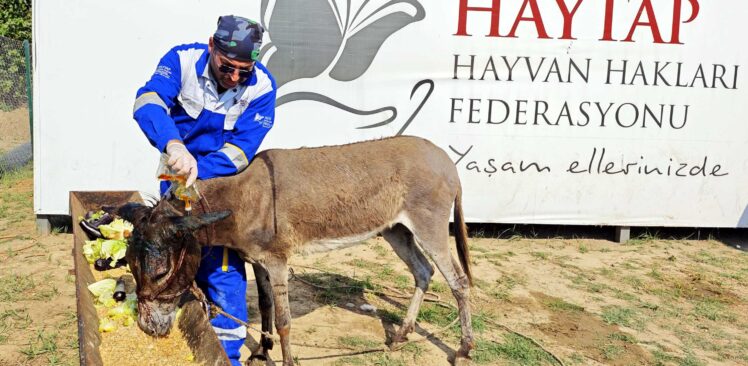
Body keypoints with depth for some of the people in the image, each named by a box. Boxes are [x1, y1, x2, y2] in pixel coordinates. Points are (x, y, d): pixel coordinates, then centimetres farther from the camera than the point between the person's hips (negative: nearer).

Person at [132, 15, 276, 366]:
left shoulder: (261, 86, -20)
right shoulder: (183, 60, -20)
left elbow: (241, 150, -22)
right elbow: (147, 102, -36)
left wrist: (199, 170, -38)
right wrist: (173, 144, -55)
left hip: (223, 181, -2)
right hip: (177, 175, 2)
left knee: (222, 268, -8)